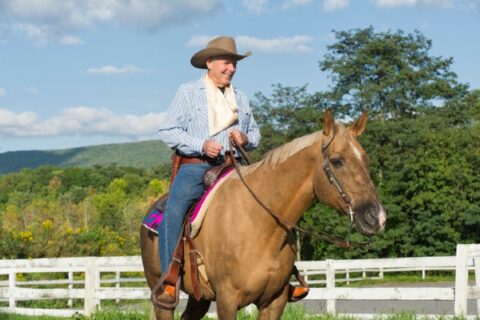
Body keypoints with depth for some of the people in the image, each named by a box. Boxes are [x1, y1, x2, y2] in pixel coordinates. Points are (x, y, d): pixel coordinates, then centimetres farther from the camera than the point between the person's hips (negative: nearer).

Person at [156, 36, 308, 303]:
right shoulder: (188, 93, 6)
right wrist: (201, 145, -15)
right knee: (174, 211, -30)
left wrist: (246, 139, 2)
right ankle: (168, 278, -27)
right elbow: (168, 131, -1)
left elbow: (256, 134, 28)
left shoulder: (241, 98, 20)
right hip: (195, 167, -4)